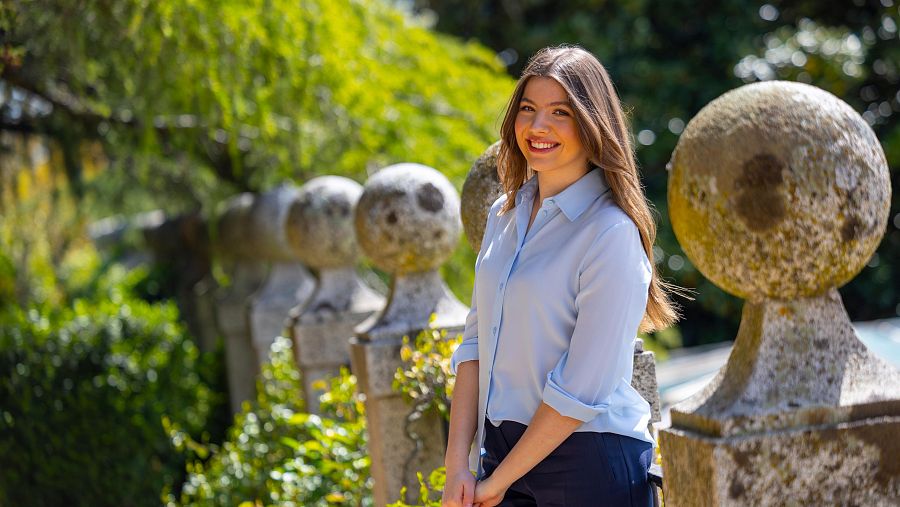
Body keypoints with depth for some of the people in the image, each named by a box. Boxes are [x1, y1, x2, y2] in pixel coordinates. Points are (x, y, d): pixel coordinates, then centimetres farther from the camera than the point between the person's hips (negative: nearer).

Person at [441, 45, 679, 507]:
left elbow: (582, 389, -18)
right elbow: (476, 341, 6)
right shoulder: (505, 214, 6)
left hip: (589, 460, -6)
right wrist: (457, 466, -2)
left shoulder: (612, 233, -15)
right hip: (500, 448, 6)